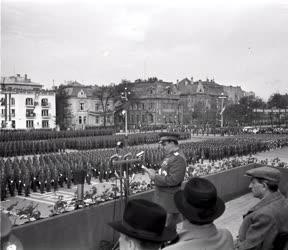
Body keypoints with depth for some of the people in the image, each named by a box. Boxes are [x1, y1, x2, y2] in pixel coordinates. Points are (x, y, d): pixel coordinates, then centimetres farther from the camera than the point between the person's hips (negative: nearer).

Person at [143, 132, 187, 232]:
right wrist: (154, 173, 3)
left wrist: (155, 177, -20)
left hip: (170, 201, -9)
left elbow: (174, 180, -26)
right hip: (162, 200, 10)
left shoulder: (178, 159, -19)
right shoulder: (170, 156, 12)